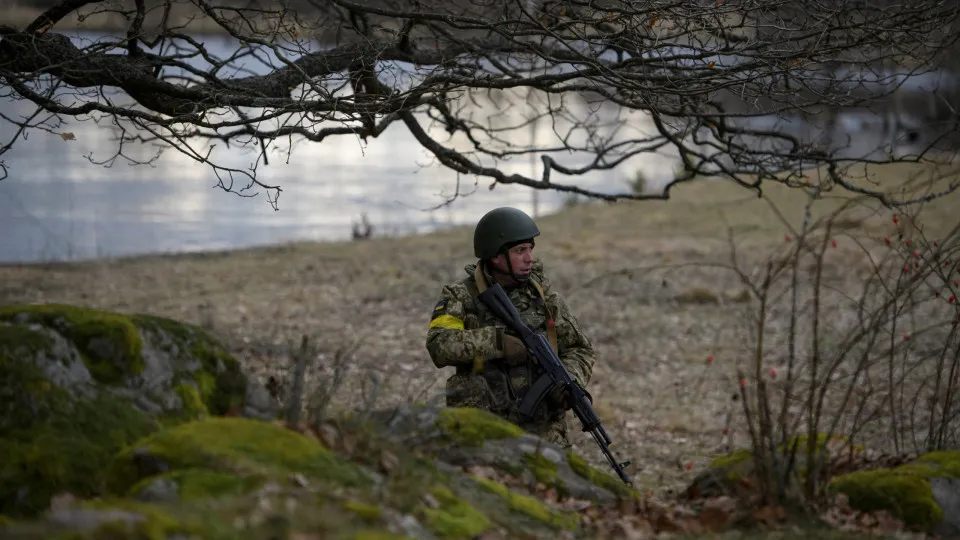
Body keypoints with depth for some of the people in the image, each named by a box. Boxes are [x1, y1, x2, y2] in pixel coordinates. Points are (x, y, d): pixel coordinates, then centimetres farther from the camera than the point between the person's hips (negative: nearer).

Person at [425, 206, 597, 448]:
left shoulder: (541, 292, 7)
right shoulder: (461, 296, -2)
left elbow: (579, 350, 12)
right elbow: (439, 344, -19)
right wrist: (496, 342, -29)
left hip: (544, 431, 3)